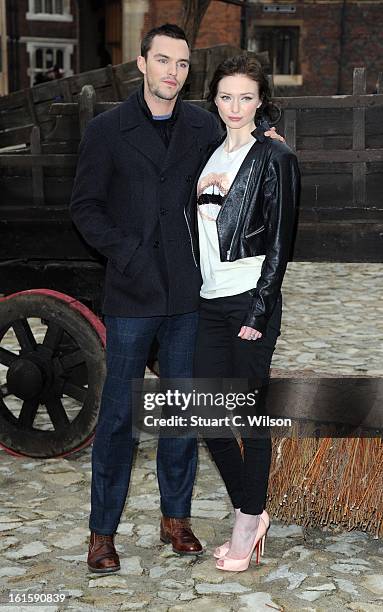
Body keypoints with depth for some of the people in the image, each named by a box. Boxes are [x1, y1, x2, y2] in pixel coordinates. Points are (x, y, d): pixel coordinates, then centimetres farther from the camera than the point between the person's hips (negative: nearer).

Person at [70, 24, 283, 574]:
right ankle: (103, 531, 14)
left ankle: (176, 517, 25)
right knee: (119, 411, 2)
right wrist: (127, 254, -12)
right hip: (132, 294, -3)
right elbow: (85, 207, 1)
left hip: (188, 292, 3)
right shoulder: (107, 130, 0)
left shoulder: (204, 126, 7)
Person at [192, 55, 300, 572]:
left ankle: (248, 519, 15)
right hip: (209, 301, 7)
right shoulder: (209, 153, 14)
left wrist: (258, 313, -13)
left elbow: (280, 241, -9)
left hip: (251, 300, -6)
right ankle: (251, 515, 21)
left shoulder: (274, 158, -5)